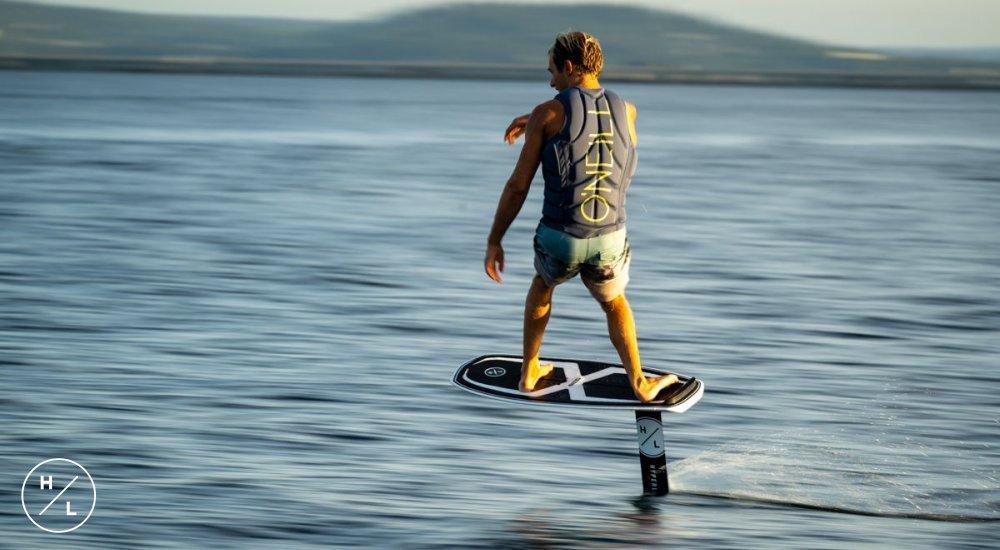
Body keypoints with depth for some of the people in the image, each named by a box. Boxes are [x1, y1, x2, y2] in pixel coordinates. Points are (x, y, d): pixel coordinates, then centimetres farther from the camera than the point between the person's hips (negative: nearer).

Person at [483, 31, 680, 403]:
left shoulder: (548, 113, -6)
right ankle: (639, 383, 24)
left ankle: (529, 372, 38)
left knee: (543, 284, 33)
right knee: (614, 303, 32)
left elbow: (518, 186, -5)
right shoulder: (627, 111, 7)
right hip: (610, 240, 2)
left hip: (559, 239, -2)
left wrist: (494, 241, 4)